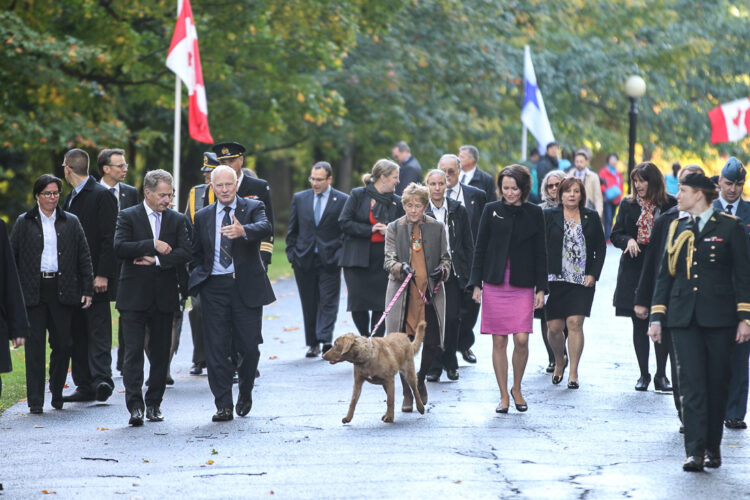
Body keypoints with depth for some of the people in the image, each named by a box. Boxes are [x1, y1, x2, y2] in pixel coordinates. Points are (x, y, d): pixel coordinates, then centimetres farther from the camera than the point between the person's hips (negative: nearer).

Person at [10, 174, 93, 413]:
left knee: (62, 344, 2)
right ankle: (35, 400, -2)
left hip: (62, 291, 1)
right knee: (35, 344, -3)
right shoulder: (24, 223, 6)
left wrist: (87, 290, 3)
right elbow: (12, 256, 5)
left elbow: (84, 257, 9)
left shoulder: (70, 223, 9)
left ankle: (57, 393, 20)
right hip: (33, 292, -1)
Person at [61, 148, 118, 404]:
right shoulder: (71, 198, 17)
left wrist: (102, 274, -18)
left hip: (95, 277, -8)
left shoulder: (102, 195, -8)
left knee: (98, 330, -10)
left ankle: (101, 379, -15)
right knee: (78, 333, 7)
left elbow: (109, 238, -13)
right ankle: (85, 386, 9)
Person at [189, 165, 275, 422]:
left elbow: (265, 228, -21)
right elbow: (196, 253, 20)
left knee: (249, 345, -1)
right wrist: (199, 277, 2)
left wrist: (243, 231, -42)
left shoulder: (253, 208, 1)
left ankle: (245, 393, 25)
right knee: (217, 349, -3)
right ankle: (223, 405, 1)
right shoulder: (202, 216, 12)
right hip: (214, 288, 2)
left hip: (247, 286, -2)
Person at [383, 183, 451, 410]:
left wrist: (443, 269, -11)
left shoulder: (437, 228, 9)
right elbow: (389, 260, -1)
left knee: (433, 343, -4)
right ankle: (407, 394, 11)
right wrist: (400, 268, -24)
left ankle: (420, 378, 26)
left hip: (431, 292, 1)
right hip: (402, 293, -1)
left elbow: (446, 257, 13)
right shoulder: (394, 228, 6)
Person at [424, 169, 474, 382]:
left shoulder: (458, 211, 6)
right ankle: (434, 366, 5)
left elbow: (468, 246, 8)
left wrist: (466, 274, 1)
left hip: (452, 273, 1)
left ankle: (450, 363, 11)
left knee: (452, 318, -5)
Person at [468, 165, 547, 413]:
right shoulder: (491, 210, 4)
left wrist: (541, 288, 2)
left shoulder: (534, 214, 5)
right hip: (495, 285, 0)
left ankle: (517, 389, 15)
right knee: (499, 341, 1)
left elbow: (540, 253, 7)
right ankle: (504, 395, 10)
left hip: (523, 286, 0)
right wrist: (476, 284, 0)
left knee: (521, 339, -7)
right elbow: (480, 248, 6)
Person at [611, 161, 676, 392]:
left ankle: (661, 375, 4)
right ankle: (644, 374, 14)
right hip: (634, 271, 3)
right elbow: (615, 235, 8)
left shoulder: (670, 205, -2)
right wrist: (628, 241, -11)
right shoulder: (628, 204, 7)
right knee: (639, 324, 5)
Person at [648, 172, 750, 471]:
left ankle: (713, 447, 18)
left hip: (718, 317, -2)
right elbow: (665, 275, 14)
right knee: (691, 383, -7)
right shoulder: (676, 228, 12)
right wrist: (657, 317, 8)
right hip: (684, 317, 2)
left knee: (716, 383, 4)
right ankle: (695, 452, -11)